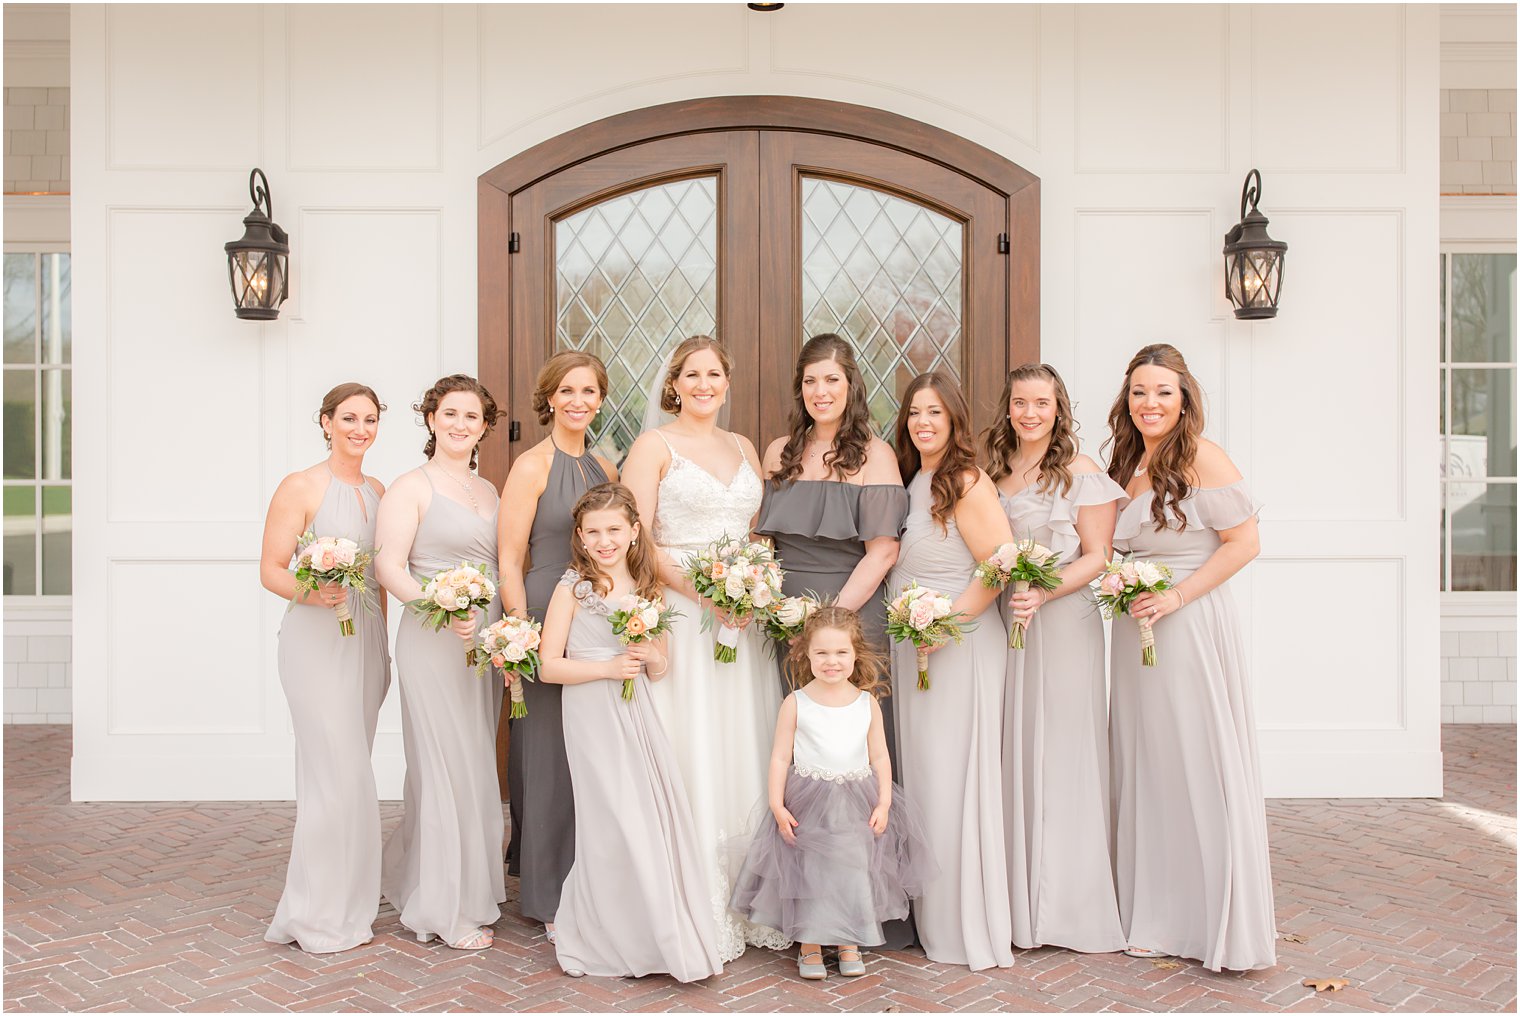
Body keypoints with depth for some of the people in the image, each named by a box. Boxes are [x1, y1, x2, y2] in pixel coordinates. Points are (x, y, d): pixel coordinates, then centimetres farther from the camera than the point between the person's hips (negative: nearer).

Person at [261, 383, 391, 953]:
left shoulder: (378, 491, 13)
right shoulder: (300, 488, -5)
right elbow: (271, 569, -6)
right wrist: (308, 592, -26)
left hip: (367, 640, 6)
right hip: (316, 639, -6)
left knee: (341, 774, 11)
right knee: (340, 774, -9)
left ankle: (341, 902, 21)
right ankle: (323, 917, 4)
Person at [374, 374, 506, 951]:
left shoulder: (488, 491, 15)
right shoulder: (411, 487, -5)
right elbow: (389, 565, -13)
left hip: (486, 641, 7)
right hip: (433, 640, -7)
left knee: (475, 763, 12)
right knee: (447, 764, -2)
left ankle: (413, 881, 31)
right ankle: (449, 908, 10)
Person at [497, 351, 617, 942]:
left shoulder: (606, 470, 13)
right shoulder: (531, 466, -6)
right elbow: (509, 561, -9)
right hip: (546, 621, -6)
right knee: (550, 754, 0)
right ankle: (550, 899, 13)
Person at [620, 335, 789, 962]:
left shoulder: (744, 448, 16)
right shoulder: (654, 445, 0)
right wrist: (703, 590, -17)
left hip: (741, 617, 5)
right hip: (678, 613, -5)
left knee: (745, 753, 7)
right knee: (689, 757, -4)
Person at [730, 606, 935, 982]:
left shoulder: (867, 702, 0)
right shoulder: (796, 703, -6)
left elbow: (880, 757, 4)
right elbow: (780, 757, -3)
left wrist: (883, 803, -2)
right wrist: (777, 804, -10)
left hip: (858, 802, 2)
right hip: (808, 803, -2)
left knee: (855, 872, 8)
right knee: (809, 873, 4)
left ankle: (849, 944, 28)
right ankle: (809, 946, 23)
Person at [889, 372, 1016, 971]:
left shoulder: (967, 483, -12)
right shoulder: (909, 482, 13)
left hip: (960, 648, -8)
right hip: (911, 649, 8)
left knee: (954, 781, -3)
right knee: (918, 778, 13)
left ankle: (969, 927, 9)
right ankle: (931, 919, 25)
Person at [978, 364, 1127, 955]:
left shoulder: (1081, 473, -1)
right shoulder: (993, 470, 12)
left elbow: (1096, 556, -6)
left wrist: (1044, 593, -19)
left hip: (1064, 621, -4)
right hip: (1002, 620, 4)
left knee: (1063, 747, -1)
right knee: (1010, 749, 5)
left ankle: (1071, 903, 11)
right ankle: (1016, 901, 16)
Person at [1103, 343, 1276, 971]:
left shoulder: (1202, 459, -8)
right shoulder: (1127, 463, 14)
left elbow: (1243, 543, -11)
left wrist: (1176, 595, -17)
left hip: (1193, 629, -7)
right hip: (1135, 631, 7)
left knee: (1202, 767, -3)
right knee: (1144, 770, 10)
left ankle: (1226, 926, 10)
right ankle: (1156, 916, 22)